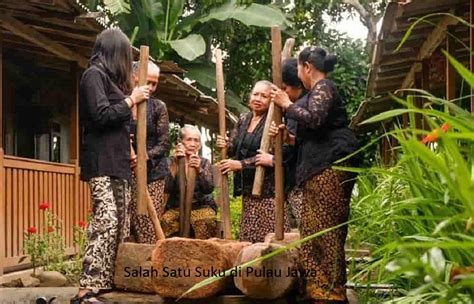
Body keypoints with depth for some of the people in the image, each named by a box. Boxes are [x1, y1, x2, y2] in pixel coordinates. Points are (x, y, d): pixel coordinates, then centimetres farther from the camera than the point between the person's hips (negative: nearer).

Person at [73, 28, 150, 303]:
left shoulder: (108, 77, 21)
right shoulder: (94, 74, -5)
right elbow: (102, 115, -16)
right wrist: (132, 99, -6)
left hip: (117, 162, 10)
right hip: (103, 163, -10)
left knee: (121, 224, 7)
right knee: (106, 221, -19)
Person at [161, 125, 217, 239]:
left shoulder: (204, 163, 7)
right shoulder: (172, 162, 5)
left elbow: (209, 189, -10)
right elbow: (167, 189, -11)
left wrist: (199, 170, -26)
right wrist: (175, 164, -21)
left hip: (201, 206, 0)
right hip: (176, 207, 0)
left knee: (207, 221, -33)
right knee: (166, 221, -32)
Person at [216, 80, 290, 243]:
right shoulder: (243, 119, 11)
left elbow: (267, 155, -17)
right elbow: (235, 148, 13)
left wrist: (239, 164, -18)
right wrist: (226, 145, -10)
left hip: (268, 188, -7)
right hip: (248, 188, 7)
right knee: (248, 236, 8)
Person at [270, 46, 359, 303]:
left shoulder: (322, 87, -4)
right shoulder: (319, 90, 24)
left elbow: (314, 119, -21)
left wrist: (286, 105, -8)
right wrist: (290, 138, 15)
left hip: (329, 167, -10)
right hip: (319, 169, 10)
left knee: (326, 229, -10)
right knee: (314, 229, 8)